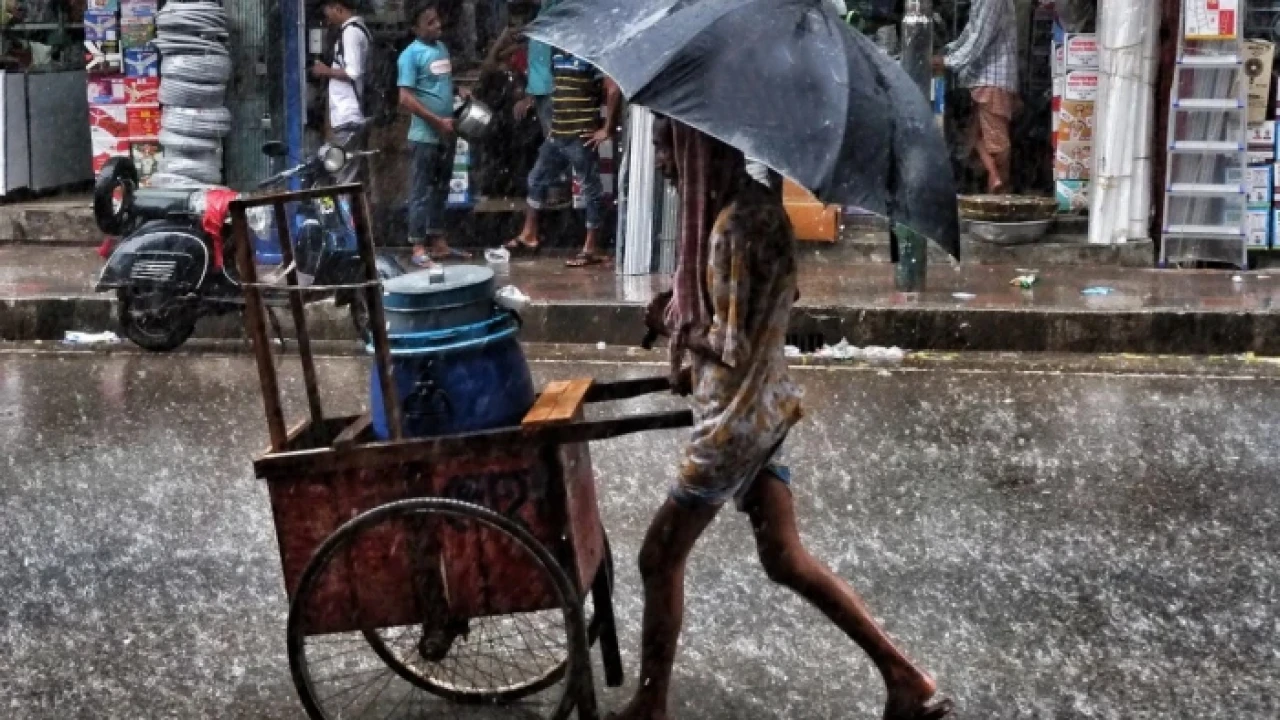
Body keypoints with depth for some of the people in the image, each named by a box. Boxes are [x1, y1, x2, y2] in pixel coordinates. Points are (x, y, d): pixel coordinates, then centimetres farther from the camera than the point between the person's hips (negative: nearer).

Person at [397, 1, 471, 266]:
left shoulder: (443, 48, 11)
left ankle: (439, 244, 22)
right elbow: (405, 98, -17)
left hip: (446, 134, 7)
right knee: (421, 192, -2)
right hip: (424, 136, -7)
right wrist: (437, 121, -17)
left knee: (441, 190, 14)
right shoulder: (411, 54, -11)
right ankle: (418, 248, 3)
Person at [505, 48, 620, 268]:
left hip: (581, 137, -9)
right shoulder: (557, 54, 12)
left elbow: (614, 90, -18)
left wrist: (607, 129, -16)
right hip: (557, 135, 9)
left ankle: (591, 249, 3)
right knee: (537, 179, 16)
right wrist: (553, 124, 16)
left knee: (591, 189, -1)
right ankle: (529, 235, 28)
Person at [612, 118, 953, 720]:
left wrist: (672, 323, -7)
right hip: (756, 410, 9)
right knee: (785, 558, 15)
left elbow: (733, 346, -23)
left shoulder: (739, 222, -24)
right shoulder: (744, 206, 6)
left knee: (660, 557, 6)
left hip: (737, 420, -9)